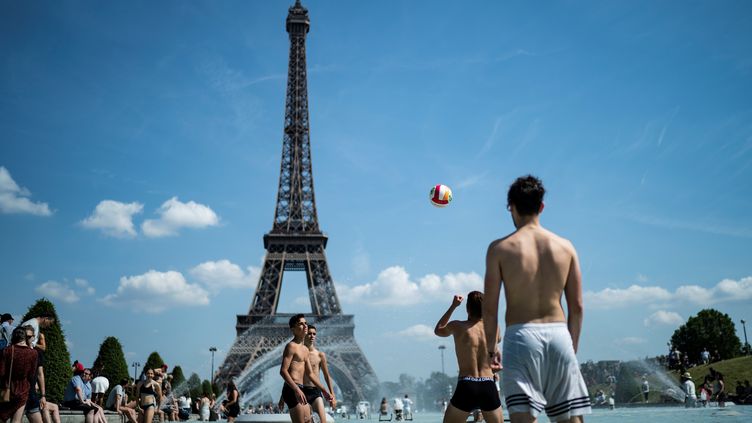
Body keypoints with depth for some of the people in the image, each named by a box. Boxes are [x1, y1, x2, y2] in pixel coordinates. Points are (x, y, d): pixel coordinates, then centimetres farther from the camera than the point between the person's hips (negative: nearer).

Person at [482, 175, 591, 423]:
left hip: (521, 336, -3)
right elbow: (577, 307, 9)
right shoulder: (565, 246, 8)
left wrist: (491, 347, 11)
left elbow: (490, 308, -1)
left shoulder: (500, 248, 1)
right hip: (559, 335, 3)